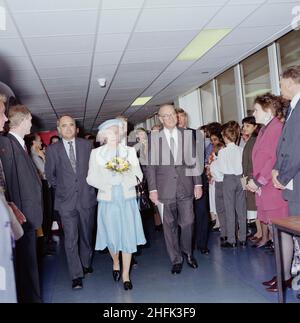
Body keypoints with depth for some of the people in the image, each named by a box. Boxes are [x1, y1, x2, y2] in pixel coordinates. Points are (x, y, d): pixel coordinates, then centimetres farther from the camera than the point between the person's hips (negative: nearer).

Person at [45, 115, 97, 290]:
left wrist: (90, 185, 8)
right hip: (66, 200, -1)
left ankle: (86, 264, 34)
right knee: (71, 239, -3)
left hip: (86, 197, 2)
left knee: (87, 234, 14)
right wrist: (60, 187, 11)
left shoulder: (87, 145, 3)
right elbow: (50, 174, 11)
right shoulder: (52, 149, 0)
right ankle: (76, 275, 4)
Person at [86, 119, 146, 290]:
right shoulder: (96, 153, 5)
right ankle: (115, 263, 35)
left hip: (127, 199, 1)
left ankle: (126, 274, 12)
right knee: (112, 235, 6)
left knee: (128, 235, 0)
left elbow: (139, 175, 5)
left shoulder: (130, 151, 8)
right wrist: (104, 184, -15)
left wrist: (129, 178, -15)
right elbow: (91, 178, 2)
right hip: (108, 199, 0)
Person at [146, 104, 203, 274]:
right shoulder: (154, 137, 1)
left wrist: (198, 183, 4)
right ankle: (176, 260, 21)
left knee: (187, 222, 2)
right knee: (170, 225, 6)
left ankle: (188, 252, 29)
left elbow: (195, 160, 8)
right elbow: (151, 165, 1)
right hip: (165, 188, -1)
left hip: (185, 186, 1)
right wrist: (153, 189, -3)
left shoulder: (188, 135, 6)